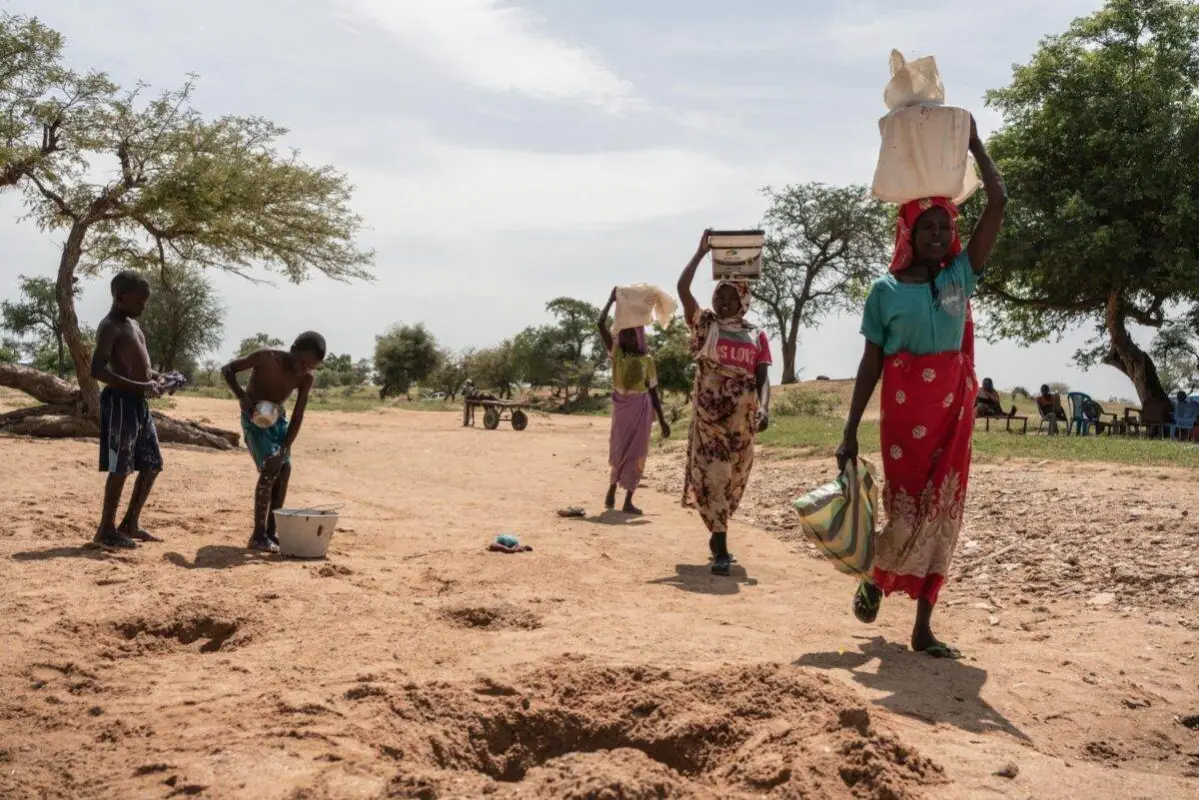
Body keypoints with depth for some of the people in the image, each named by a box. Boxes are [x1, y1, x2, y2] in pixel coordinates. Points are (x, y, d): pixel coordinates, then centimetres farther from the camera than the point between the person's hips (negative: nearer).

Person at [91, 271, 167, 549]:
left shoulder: (132, 324, 17)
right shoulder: (110, 327, -12)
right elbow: (97, 370, -22)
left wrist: (151, 376, 8)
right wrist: (140, 386, -24)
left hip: (139, 403, 9)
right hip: (120, 402, -9)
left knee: (152, 465, 12)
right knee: (120, 468, -4)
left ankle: (130, 523, 21)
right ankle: (107, 529, 6)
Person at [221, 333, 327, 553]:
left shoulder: (306, 378, -15)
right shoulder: (267, 358, -28)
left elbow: (298, 417, -14)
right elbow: (228, 370, -18)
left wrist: (283, 451, -23)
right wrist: (242, 397, -33)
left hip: (278, 417, 5)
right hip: (255, 416, -5)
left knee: (284, 470, -1)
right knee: (269, 470, -16)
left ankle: (271, 531, 11)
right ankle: (258, 535, -10)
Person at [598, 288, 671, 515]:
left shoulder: (647, 359, 1)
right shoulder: (616, 351, -1)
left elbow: (653, 391, 5)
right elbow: (601, 324, -12)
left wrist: (662, 420, 3)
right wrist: (612, 300, -6)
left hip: (641, 408, 1)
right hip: (621, 406, 0)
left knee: (636, 453, -1)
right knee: (619, 451, 6)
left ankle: (628, 501, 1)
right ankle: (612, 490, 29)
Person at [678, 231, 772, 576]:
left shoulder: (756, 336, 10)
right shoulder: (704, 324, 6)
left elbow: (762, 377, 2)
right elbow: (682, 288, -3)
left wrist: (763, 407, -16)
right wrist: (702, 251, -1)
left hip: (742, 420, 3)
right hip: (708, 417, -3)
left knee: (734, 482, 13)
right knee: (712, 479, -10)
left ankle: (718, 535, 34)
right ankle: (721, 551, -10)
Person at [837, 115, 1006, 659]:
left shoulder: (959, 275, 5)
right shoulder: (886, 291, -2)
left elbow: (998, 203, -1)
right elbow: (870, 364, -1)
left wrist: (973, 143, 2)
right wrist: (850, 432, -3)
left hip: (954, 410, 3)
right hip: (903, 412, -3)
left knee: (941, 514, 4)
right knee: (907, 511, -3)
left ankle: (923, 627, 13)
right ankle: (875, 578, 30)